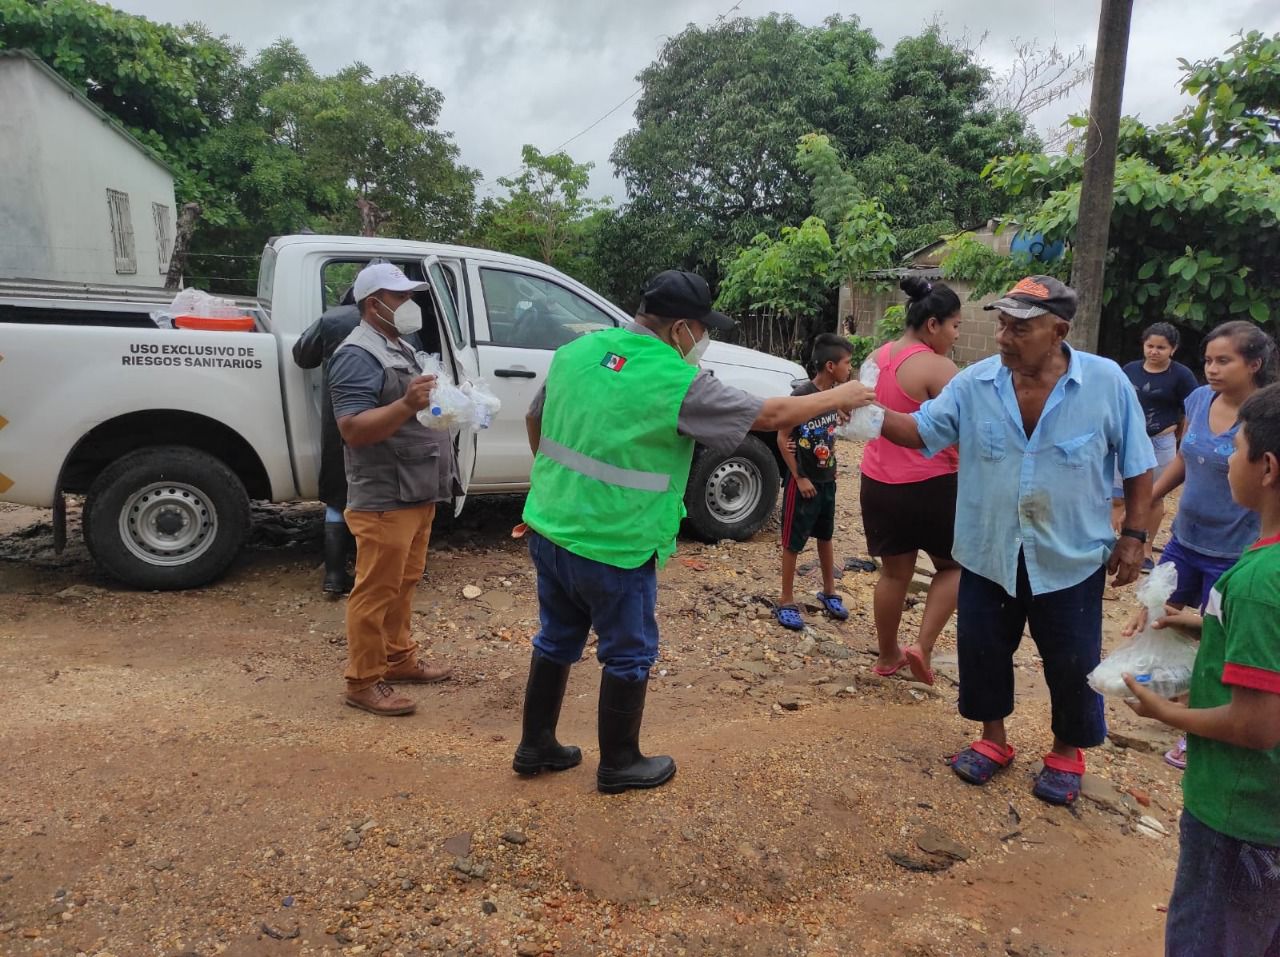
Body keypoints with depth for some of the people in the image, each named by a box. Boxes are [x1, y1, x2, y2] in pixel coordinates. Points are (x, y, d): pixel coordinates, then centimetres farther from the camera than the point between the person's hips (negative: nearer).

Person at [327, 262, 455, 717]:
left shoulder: (399, 348, 17)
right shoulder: (358, 356, -15)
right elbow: (353, 429, -24)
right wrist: (407, 405, -35)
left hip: (416, 493, 10)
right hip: (384, 499, -10)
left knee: (403, 584, 19)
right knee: (376, 592, -2)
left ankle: (401, 660, 32)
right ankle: (363, 682, 9)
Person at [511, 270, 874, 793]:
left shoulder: (576, 351, 2)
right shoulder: (678, 382, -16)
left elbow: (535, 420, 15)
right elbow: (770, 415, -7)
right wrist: (838, 397, 9)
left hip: (548, 529, 7)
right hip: (615, 548, -7)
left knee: (557, 639, 23)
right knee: (629, 656, 14)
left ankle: (536, 746, 37)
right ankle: (619, 764, 30)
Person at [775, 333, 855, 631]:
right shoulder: (801, 395, -21)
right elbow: (782, 439, -17)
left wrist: (833, 464, 7)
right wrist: (799, 478, -15)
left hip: (827, 480, 7)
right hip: (803, 482, -7)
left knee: (825, 536, 19)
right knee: (793, 542, 4)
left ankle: (828, 592, 35)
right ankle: (786, 602, 15)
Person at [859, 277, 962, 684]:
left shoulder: (876, 358, 6)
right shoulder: (938, 368, -17)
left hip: (878, 483, 7)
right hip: (930, 485, -6)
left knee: (894, 572, 19)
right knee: (954, 565, 16)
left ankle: (887, 656, 30)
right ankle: (923, 646, 4)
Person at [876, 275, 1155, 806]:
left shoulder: (1107, 383, -12)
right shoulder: (974, 383, -8)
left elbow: (1137, 465, -2)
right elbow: (921, 430, -7)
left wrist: (1133, 535, -3)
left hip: (1072, 558, -1)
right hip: (988, 554, 2)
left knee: (1071, 663, 12)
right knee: (982, 651, 13)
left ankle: (1067, 753, 38)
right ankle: (993, 739, 37)